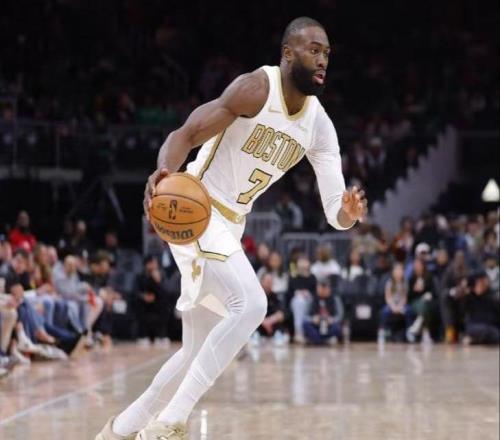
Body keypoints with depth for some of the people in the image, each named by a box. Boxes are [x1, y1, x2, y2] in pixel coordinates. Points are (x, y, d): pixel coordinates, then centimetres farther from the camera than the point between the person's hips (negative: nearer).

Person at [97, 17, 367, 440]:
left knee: (199, 352, 12)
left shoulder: (319, 125, 3)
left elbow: (334, 212, -2)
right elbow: (186, 135, -21)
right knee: (251, 305, -27)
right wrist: (165, 172, -43)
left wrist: (348, 212, -27)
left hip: (231, 224, 8)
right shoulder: (256, 88, -17)